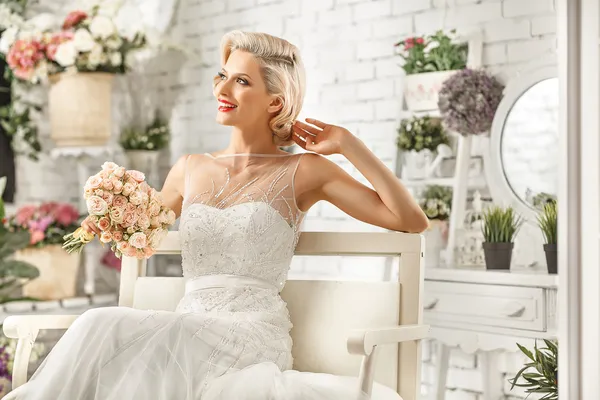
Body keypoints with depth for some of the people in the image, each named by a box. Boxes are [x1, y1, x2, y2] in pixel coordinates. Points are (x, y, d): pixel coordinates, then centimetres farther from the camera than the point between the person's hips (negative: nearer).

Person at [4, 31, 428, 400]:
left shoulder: (303, 170, 4)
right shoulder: (190, 169, 16)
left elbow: (413, 220, -1)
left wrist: (348, 144, -2)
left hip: (255, 331, -4)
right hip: (186, 330, 4)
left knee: (105, 328, -30)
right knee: (100, 325, -31)